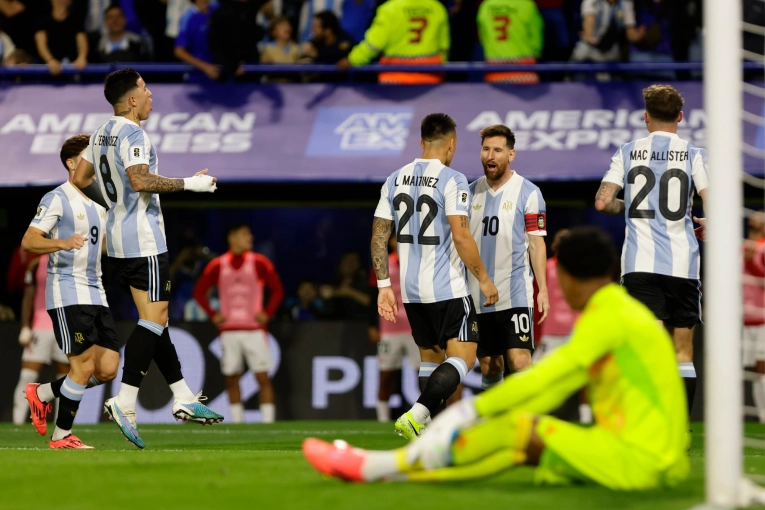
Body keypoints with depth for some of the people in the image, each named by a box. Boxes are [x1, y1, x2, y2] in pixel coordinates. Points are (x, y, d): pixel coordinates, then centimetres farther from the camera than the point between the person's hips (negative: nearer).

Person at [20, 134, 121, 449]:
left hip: (96, 294, 8)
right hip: (67, 293, -8)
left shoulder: (98, 205, 18)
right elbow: (28, 241, -15)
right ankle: (61, 437, 1)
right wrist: (63, 243, -32)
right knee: (85, 366, -12)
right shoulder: (58, 199, -6)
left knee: (108, 369, 1)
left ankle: (42, 394, 19)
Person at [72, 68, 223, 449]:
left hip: (118, 238, 10)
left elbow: (80, 178, 19)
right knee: (154, 318, -9)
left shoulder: (102, 133, 13)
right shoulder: (132, 133, -15)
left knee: (155, 317, 13)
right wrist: (189, 183, -19)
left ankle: (183, 398, 16)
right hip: (143, 239, -10)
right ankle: (124, 402, -15)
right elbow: (140, 180, -26)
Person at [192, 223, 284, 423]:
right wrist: (213, 315, 3)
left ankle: (268, 421, -5)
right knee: (231, 379, 4)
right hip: (229, 330, 2)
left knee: (263, 377, -7)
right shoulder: (217, 266, 4)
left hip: (254, 330, -2)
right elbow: (199, 292, 12)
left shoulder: (259, 263, 1)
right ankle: (236, 421, 12)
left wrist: (267, 313, -5)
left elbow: (277, 289, 5)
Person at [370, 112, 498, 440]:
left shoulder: (395, 180, 9)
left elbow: (379, 236, 8)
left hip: (411, 290, 7)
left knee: (431, 357, 16)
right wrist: (483, 278, -7)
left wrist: (384, 286, 11)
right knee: (462, 357, -6)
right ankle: (415, 416, -24)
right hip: (447, 289, -7)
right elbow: (461, 236, -17)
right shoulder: (452, 180, -11)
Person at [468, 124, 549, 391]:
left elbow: (536, 243, -2)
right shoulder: (472, 192, 10)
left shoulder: (528, 193, -2)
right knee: (489, 367, 8)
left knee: (519, 360, -15)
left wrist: (543, 289, -8)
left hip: (515, 294, -4)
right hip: (478, 296, 4)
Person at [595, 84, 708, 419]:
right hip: (682, 263, 0)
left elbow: (602, 202, -1)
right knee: (683, 352, 9)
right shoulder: (693, 155, 1)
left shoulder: (628, 152, 5)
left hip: (640, 264, 0)